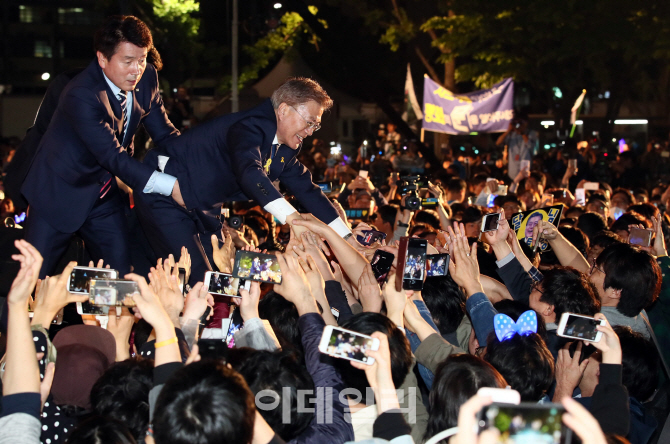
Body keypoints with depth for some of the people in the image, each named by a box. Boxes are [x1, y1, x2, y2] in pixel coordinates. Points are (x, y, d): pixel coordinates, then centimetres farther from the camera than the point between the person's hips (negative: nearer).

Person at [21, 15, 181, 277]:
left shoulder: (146, 77, -8)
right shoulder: (81, 95, -29)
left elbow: (164, 134, 0)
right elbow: (114, 157, -32)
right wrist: (171, 186, -38)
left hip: (105, 194, 6)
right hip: (61, 194, -6)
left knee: (121, 277, 4)